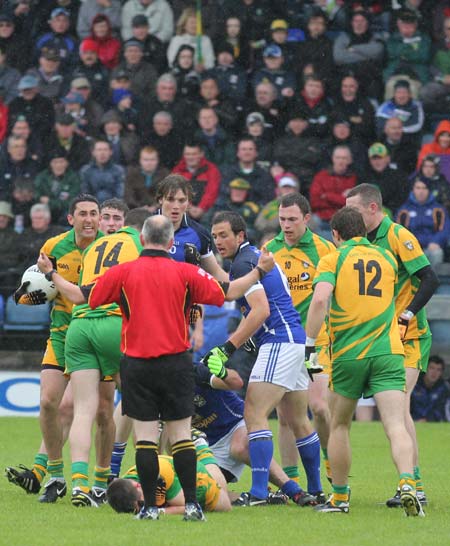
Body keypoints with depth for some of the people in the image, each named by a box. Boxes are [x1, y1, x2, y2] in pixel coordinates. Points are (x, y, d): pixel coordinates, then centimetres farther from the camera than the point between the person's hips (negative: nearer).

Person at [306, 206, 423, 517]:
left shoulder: (332, 260, 1)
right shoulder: (387, 258, 14)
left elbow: (320, 299, -13)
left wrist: (310, 345, -11)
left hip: (348, 354, -1)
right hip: (387, 352, 1)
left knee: (339, 425, 17)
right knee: (396, 425, -9)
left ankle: (340, 497, 22)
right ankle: (408, 485, -32)